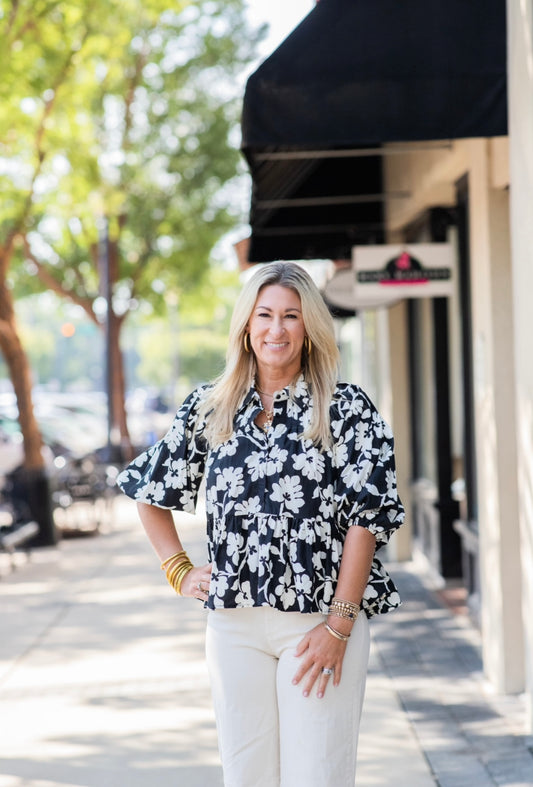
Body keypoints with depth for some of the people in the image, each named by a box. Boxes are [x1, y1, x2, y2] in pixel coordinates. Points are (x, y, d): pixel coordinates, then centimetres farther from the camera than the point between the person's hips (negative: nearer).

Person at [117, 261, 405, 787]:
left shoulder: (347, 408, -1)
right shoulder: (209, 409, 9)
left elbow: (367, 518, -6)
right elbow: (149, 489, 21)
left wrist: (338, 625, -12)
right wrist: (179, 570, 11)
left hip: (321, 621, -3)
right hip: (234, 622, 3)